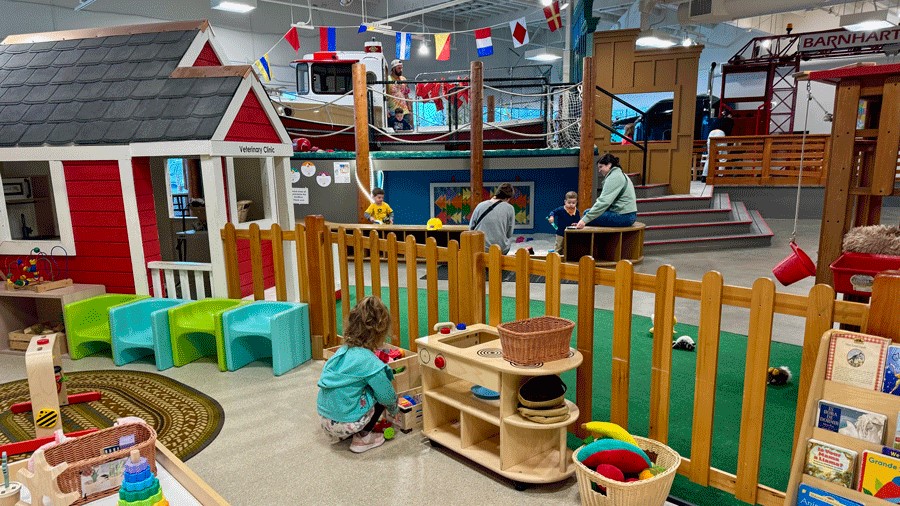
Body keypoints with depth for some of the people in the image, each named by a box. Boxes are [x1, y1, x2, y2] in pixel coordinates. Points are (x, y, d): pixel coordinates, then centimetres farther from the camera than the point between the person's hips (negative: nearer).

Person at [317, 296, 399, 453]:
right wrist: (393, 409, 13)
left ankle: (339, 434, 20)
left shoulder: (344, 350, 3)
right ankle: (362, 438, 8)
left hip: (325, 418, 7)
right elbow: (387, 396, -10)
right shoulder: (369, 361, -19)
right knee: (380, 395, 7)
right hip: (346, 423, -7)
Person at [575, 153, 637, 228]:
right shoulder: (619, 175, 20)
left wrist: (585, 220, -27)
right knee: (588, 212, 12)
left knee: (587, 213, -10)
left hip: (623, 217, -10)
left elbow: (604, 202, -23)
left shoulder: (614, 177, -13)